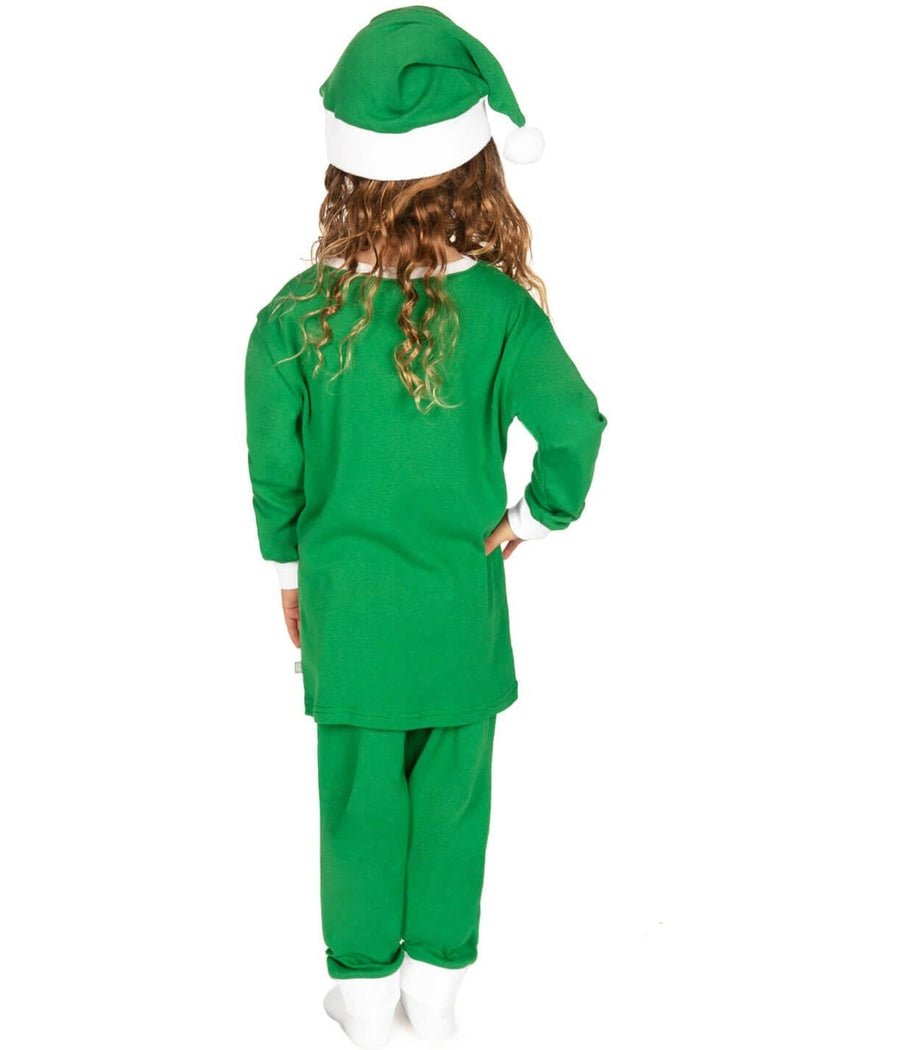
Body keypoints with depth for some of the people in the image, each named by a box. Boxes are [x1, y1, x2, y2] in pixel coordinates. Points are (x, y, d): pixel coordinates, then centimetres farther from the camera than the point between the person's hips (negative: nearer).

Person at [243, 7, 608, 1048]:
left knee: (358, 796, 15)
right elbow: (575, 425, -21)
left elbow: (273, 467, -5)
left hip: (343, 599, 1)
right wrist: (537, 516, -3)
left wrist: (290, 571, 10)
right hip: (461, 602, 0)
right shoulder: (499, 309, -15)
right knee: (452, 792, 16)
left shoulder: (295, 316, -12)